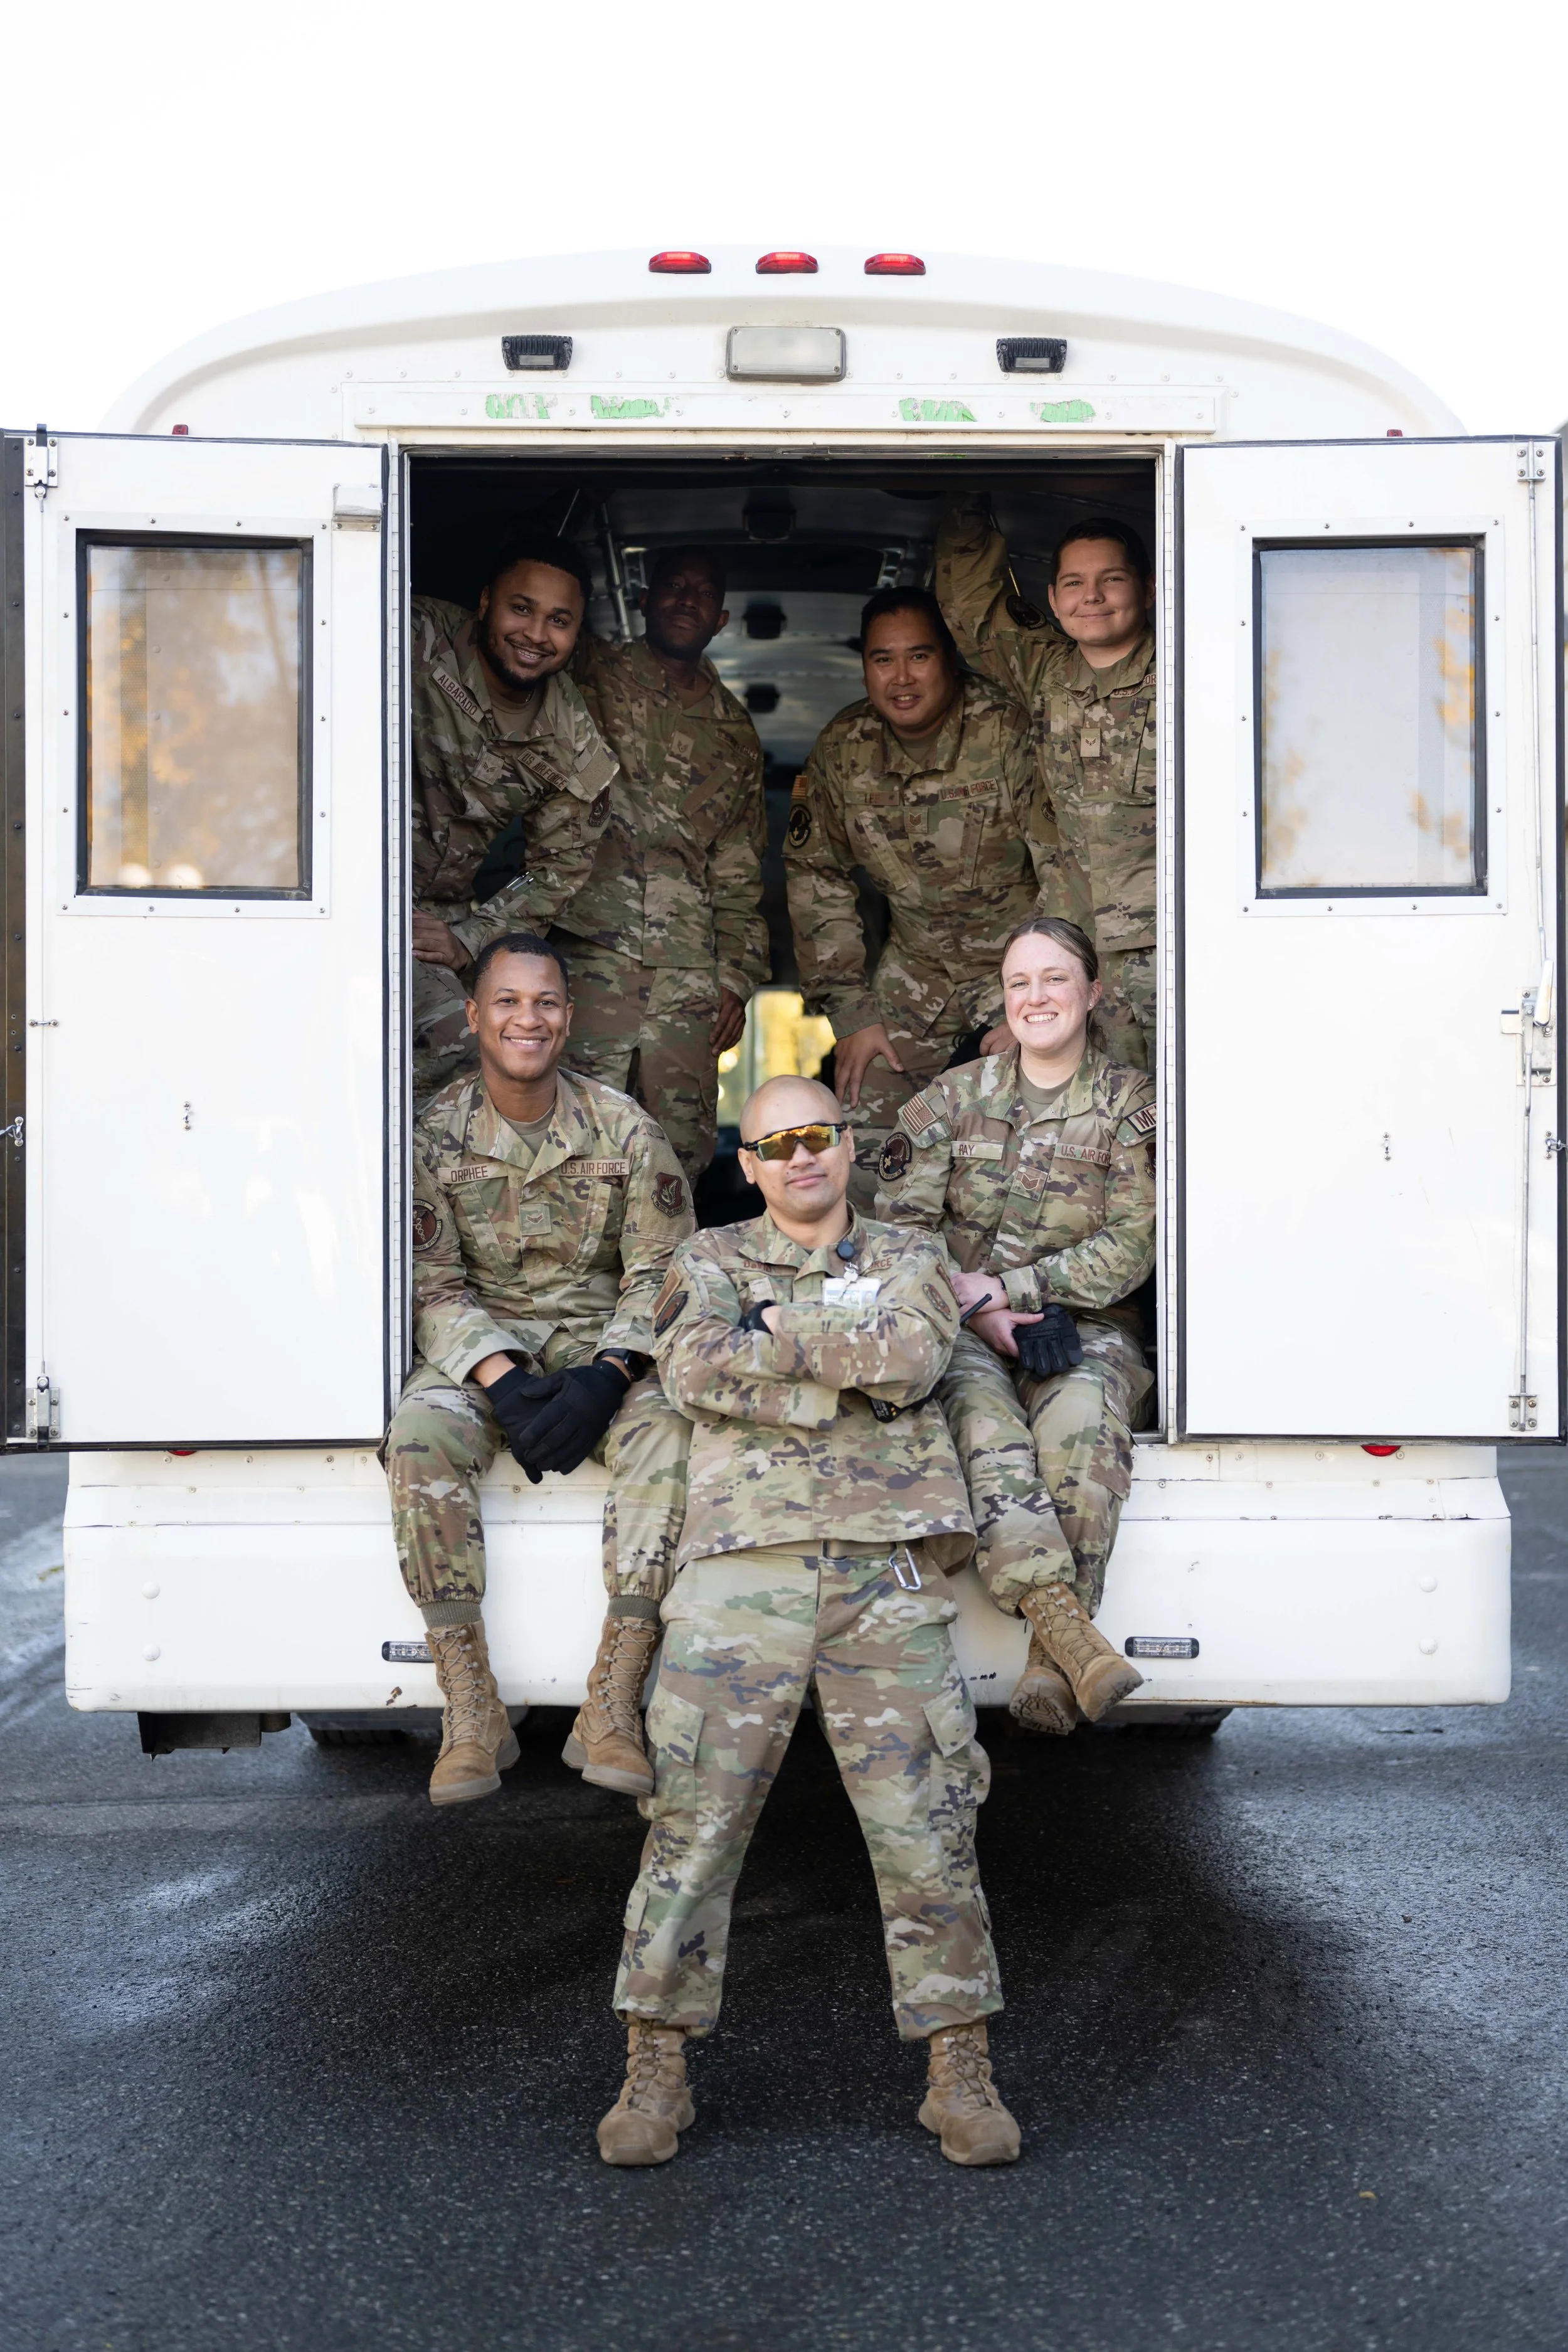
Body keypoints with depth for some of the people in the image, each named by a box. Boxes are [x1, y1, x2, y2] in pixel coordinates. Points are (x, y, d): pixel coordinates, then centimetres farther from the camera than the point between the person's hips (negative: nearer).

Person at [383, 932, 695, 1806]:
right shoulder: (436, 1134, -1)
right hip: (482, 1344, 0)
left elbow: (660, 1273, -2)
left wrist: (607, 1375, -21)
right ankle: (472, 1710, -29)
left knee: (669, 1432, -32)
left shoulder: (625, 1128, 1)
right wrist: (502, 1379, -23)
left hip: (604, 1340, 0)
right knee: (421, 1435, -33)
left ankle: (613, 1709, -32)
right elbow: (434, 1285, -5)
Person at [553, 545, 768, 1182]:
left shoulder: (735, 733, 20)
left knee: (685, 1151, -1)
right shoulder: (592, 675, 11)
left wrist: (738, 974, 13)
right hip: (590, 950, -4)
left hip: (688, 973, 4)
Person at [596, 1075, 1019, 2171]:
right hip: (743, 1564, 0)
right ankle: (658, 2068, 6)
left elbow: (916, 1358, -6)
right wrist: (852, 1361, -4)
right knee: (695, 1815, -4)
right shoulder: (709, 1259, 17)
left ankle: (961, 2070, 9)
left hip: (888, 1571, 0)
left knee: (927, 1821, -1)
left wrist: (779, 1327, -3)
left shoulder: (909, 1257, 17)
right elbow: (695, 1367, -5)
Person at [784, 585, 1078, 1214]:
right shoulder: (842, 749, -3)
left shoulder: (1010, 735, -18)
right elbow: (815, 877, 7)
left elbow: (1067, 874, -16)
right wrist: (851, 1010, 2)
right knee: (861, 1144, -1)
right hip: (915, 971, 4)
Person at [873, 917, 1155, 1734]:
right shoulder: (953, 1098, 11)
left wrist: (1002, 1287, -10)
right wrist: (977, 1311, -11)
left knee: (1081, 1431, -35)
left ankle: (1051, 1663, -41)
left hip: (1083, 1327, -1)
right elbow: (899, 1228, 4)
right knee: (982, 1424, -35)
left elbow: (1127, 1251, -3)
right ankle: (1066, 1625, -49)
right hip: (962, 1326, 1)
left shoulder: (1130, 1104, 6)